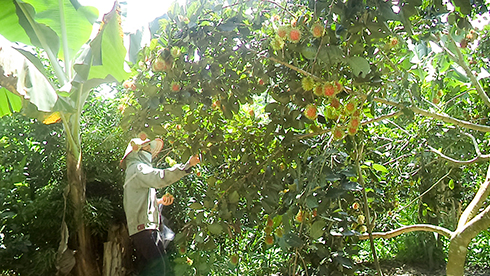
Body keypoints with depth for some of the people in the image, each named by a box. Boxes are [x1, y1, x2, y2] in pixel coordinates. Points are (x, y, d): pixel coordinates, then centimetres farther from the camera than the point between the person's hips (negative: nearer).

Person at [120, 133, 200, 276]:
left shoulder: (136, 170, 29)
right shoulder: (137, 168, -4)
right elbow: (161, 177, -24)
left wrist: (159, 201, 23)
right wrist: (187, 165, -24)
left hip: (140, 228, 11)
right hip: (144, 226, -11)